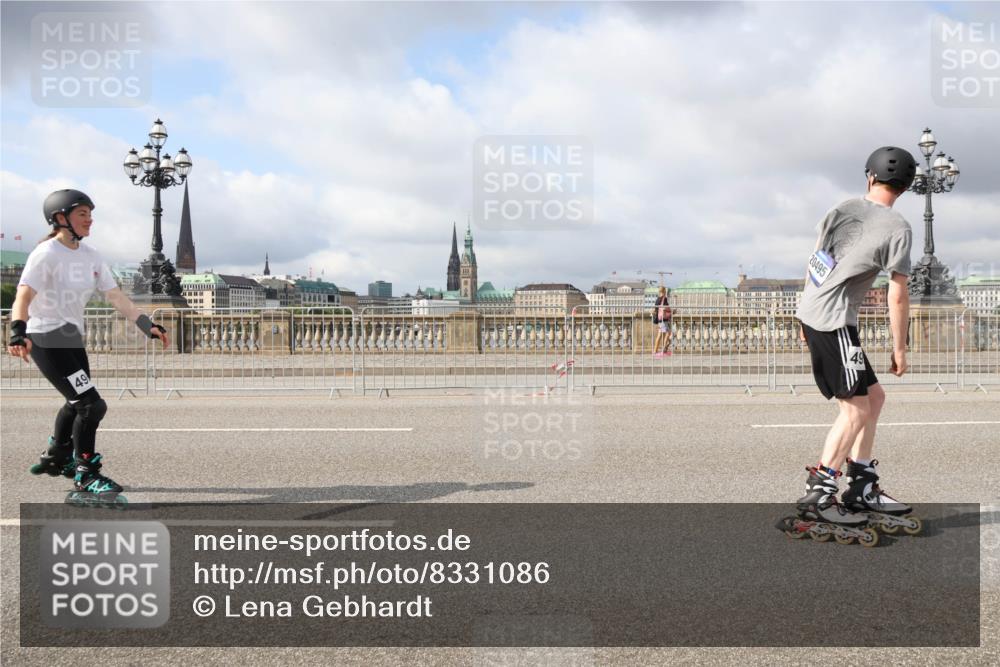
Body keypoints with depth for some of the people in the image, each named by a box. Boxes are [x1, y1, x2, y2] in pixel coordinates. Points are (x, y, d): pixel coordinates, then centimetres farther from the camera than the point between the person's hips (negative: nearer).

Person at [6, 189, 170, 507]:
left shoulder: (90, 256, 5)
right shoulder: (46, 254, -17)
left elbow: (116, 296, 4)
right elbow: (23, 297, -29)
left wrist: (147, 325, -3)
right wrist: (18, 332, -44)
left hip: (72, 337, 9)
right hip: (46, 339, -9)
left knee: (78, 402, 24)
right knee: (92, 404, -16)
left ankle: (56, 458, 48)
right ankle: (86, 480, -5)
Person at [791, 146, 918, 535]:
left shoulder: (842, 209, 11)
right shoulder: (897, 228, -7)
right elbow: (897, 296, -8)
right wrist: (899, 348, 1)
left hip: (810, 314, 8)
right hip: (834, 321, -8)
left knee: (873, 397, 15)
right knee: (856, 410, -2)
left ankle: (862, 489, 19)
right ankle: (817, 496, -3)